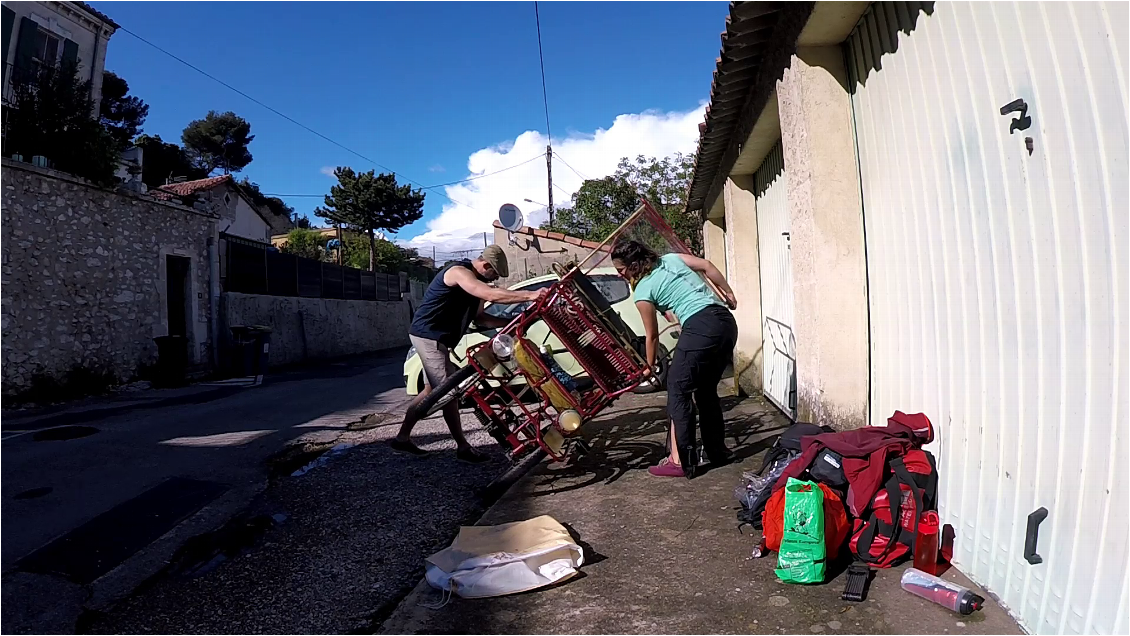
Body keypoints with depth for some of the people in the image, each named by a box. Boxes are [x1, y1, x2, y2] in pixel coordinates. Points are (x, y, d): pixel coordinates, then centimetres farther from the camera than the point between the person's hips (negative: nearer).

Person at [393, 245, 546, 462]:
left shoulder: (475, 283, 13)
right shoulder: (459, 272, -19)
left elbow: (480, 318, 14)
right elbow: (491, 295, -33)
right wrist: (530, 296, -36)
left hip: (434, 337, 11)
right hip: (428, 335, -11)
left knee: (434, 390, 14)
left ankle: (402, 438, 22)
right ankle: (463, 447, -2)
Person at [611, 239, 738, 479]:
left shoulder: (642, 291, 1)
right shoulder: (671, 258, 17)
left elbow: (652, 335, 9)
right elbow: (707, 266, 12)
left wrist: (650, 365, 24)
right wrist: (728, 293, 21)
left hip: (700, 328, -8)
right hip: (726, 321, 8)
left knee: (678, 390, 1)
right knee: (706, 389, 19)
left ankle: (681, 461, 0)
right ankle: (717, 450, 29)